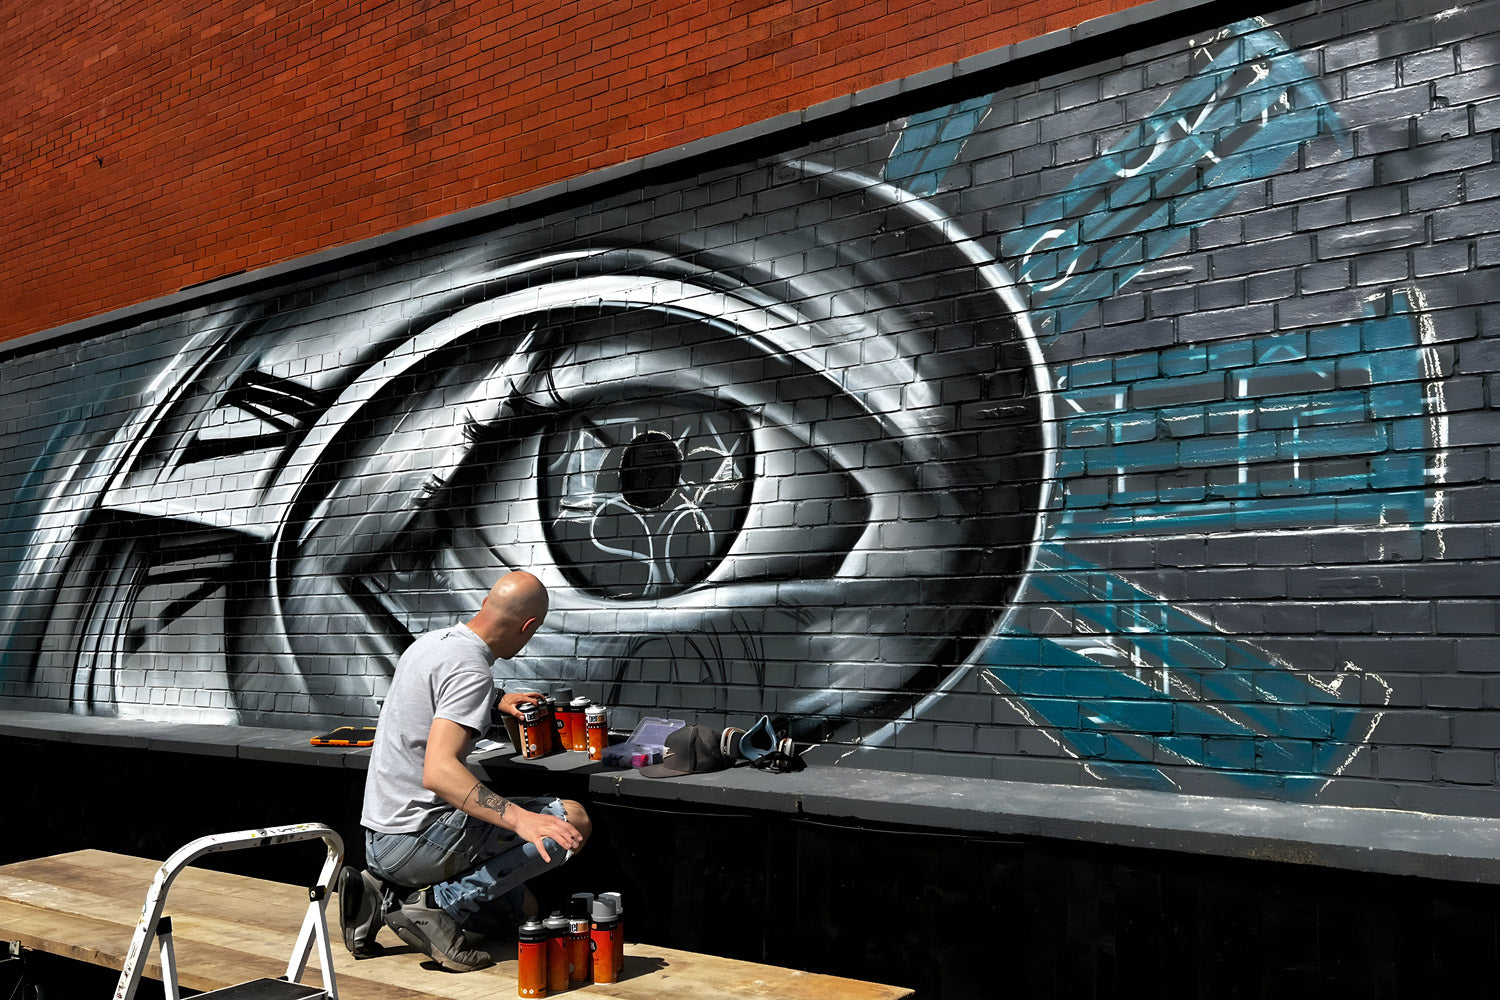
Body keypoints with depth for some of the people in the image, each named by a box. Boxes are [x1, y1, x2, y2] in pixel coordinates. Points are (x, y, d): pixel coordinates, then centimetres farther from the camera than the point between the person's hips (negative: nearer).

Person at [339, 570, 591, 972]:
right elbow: (438, 771, -31)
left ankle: (383, 895, 8)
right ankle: (437, 903, -12)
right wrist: (520, 820, -37)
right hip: (418, 839, -10)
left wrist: (494, 705, 37)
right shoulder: (469, 670, -19)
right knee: (571, 821, -12)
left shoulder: (429, 642, 10)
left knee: (519, 907, 21)